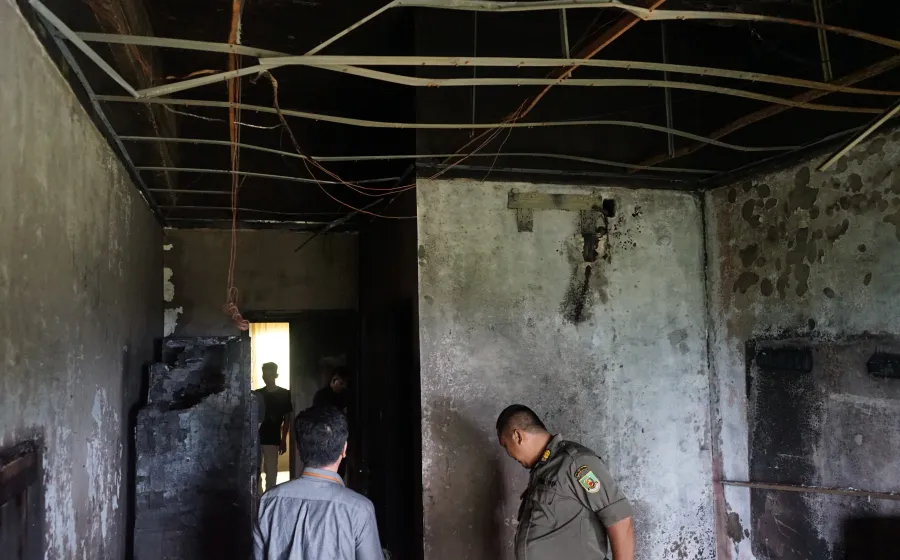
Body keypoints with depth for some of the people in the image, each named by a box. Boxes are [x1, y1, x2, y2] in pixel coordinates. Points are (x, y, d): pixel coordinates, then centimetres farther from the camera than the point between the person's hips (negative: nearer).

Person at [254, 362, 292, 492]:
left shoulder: (284, 394, 1)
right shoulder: (257, 394, 7)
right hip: (256, 438, 3)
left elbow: (287, 419, 2)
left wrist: (284, 440, -4)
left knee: (271, 474, 0)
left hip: (272, 440, -3)